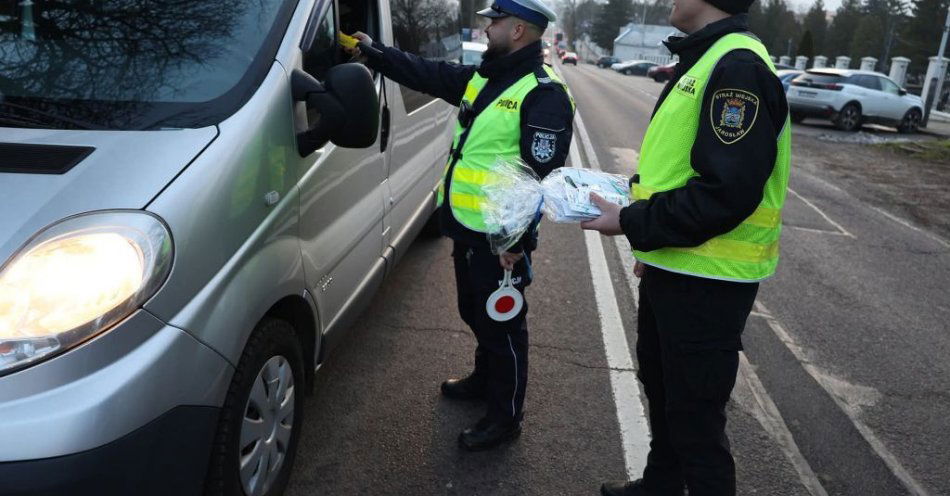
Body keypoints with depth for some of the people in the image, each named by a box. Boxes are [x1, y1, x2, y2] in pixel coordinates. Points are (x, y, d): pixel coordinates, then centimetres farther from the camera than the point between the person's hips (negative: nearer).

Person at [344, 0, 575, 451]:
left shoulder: (543, 94, -16)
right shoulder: (481, 78, 12)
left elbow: (541, 177, -20)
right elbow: (427, 75, 20)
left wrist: (517, 240, -22)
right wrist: (375, 54, 19)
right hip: (466, 228, 9)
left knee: (501, 325, 4)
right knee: (475, 313, 24)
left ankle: (505, 417, 20)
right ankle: (485, 379, 46)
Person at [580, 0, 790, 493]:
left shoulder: (738, 67, -20)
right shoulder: (704, 60, 13)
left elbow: (727, 191, -27)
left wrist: (632, 223, -18)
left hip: (706, 280, -10)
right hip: (671, 267, 10)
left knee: (694, 414, 5)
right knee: (661, 386, 25)